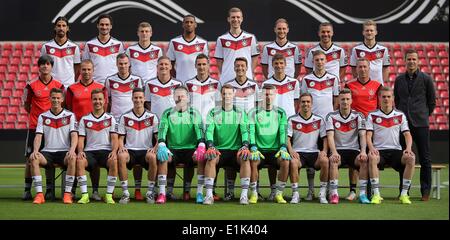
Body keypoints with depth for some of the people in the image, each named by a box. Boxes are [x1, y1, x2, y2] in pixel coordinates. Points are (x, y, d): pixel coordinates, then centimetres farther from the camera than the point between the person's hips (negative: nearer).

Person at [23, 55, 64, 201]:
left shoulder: (59, 85, 2)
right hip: (34, 126, -1)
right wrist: (38, 116, 4)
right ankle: (27, 190, 6)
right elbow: (26, 105, 9)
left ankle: (50, 190, 10)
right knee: (30, 158, -1)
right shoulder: (32, 85, -1)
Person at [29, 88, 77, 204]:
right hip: (48, 151, 2)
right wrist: (35, 150, -17)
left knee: (72, 158, -36)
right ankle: (39, 194, -28)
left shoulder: (70, 116, 6)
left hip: (64, 152, -2)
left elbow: (74, 135, -4)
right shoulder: (43, 116, 11)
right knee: (33, 158, -30)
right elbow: (38, 136, 3)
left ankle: (67, 193, -27)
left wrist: (72, 150, -24)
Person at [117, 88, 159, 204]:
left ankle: (150, 192, -20)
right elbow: (121, 137, 10)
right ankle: (125, 193, -25)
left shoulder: (152, 117, 8)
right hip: (130, 150, 1)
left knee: (152, 157, -36)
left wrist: (154, 148, -14)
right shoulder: (125, 117, 10)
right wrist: (121, 147, -13)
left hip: (146, 150, -1)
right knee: (121, 157, -35)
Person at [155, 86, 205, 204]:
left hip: (190, 149, 0)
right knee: (162, 157, -32)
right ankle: (162, 193, -30)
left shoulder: (194, 113, 7)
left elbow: (199, 130, -8)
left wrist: (201, 145, -29)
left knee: (201, 156, -32)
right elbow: (162, 130, -6)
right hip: (172, 149, 0)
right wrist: (161, 144, -28)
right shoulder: (167, 113, 8)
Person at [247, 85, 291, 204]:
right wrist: (253, 148, -21)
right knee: (252, 161, -33)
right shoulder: (254, 112, 6)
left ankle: (279, 194, -14)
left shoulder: (280, 113, 11)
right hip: (259, 149, -1)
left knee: (285, 161, -29)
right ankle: (254, 194, -16)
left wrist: (283, 148, -16)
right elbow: (251, 131, -6)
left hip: (275, 150, 1)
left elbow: (283, 132, 1)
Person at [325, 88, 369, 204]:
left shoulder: (358, 116, 6)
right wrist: (334, 152, -26)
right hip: (338, 150, -1)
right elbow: (330, 136, -8)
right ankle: (334, 194, -29)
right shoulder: (331, 116, 3)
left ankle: (363, 194, -24)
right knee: (333, 160, -34)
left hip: (354, 150, 1)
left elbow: (362, 135, -5)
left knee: (364, 160, -30)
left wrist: (363, 151, -24)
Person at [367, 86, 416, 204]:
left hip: (396, 150, 2)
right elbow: (368, 135, -1)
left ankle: (404, 194, -21)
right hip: (379, 151, -2)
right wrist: (371, 148, -22)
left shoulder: (400, 115, 12)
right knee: (372, 158, -37)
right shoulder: (372, 115, 8)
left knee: (411, 158, -30)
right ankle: (376, 194, -31)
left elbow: (407, 134, 6)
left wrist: (408, 148, -15)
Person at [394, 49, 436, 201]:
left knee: (425, 158, 0)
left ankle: (425, 191, 5)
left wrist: (424, 115, 8)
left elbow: (432, 101, 8)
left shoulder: (426, 79, 2)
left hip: (420, 124, -2)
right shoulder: (399, 79, 10)